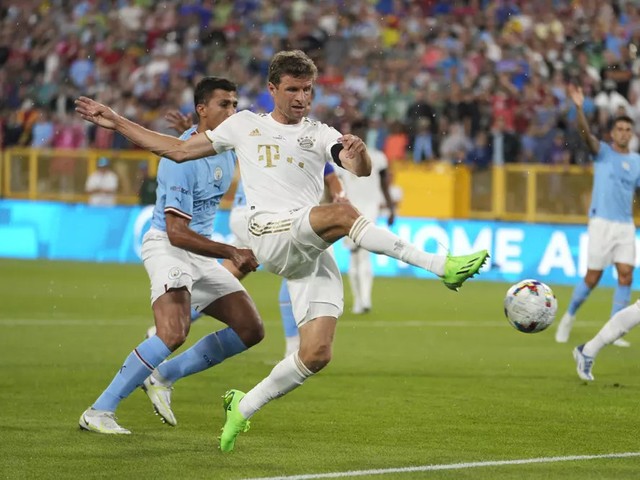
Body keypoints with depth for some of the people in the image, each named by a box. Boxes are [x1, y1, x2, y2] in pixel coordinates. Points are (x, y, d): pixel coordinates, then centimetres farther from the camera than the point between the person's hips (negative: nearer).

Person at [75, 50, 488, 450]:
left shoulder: (320, 134, 15)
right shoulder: (244, 125, 17)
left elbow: (362, 170, -4)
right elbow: (179, 150, 24)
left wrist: (359, 153, -29)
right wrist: (116, 122, 22)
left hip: (313, 254, 3)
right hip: (271, 237, -3)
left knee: (317, 354, -10)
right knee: (342, 212, -32)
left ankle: (244, 407, 12)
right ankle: (440, 266, -37)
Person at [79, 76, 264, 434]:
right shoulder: (182, 159, -23)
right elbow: (176, 232, -27)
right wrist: (231, 253, -30)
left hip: (203, 253, 9)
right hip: (167, 247, -9)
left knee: (250, 330, 4)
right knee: (174, 333, -30)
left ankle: (163, 377, 14)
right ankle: (99, 412, -24)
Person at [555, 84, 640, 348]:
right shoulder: (603, 152, -1)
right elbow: (586, 134, -18)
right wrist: (579, 108, -34)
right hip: (602, 223, -4)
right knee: (592, 277, -3)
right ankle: (569, 317, 20)